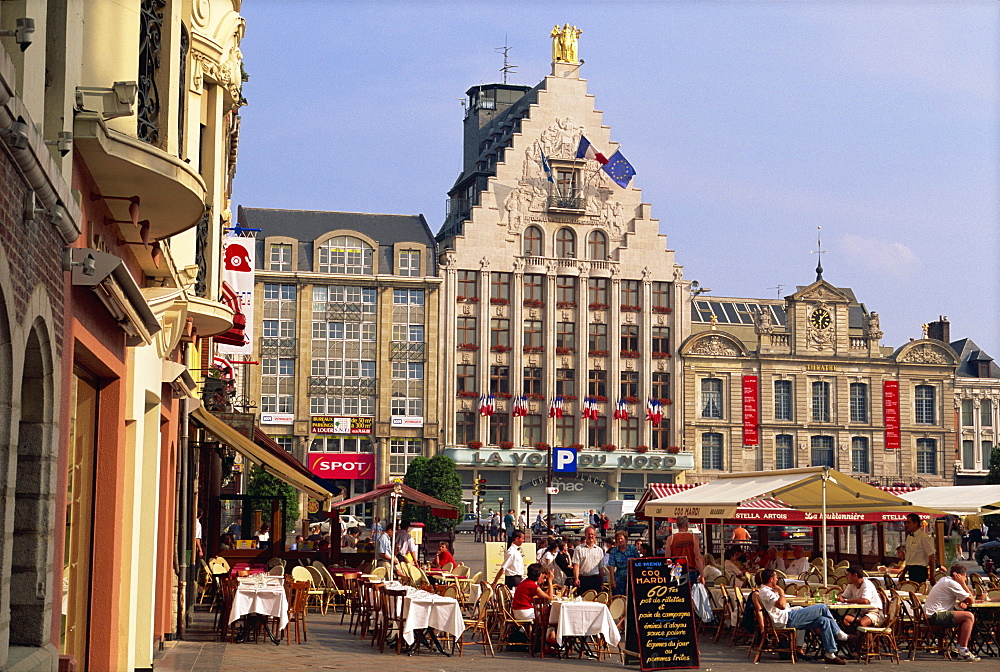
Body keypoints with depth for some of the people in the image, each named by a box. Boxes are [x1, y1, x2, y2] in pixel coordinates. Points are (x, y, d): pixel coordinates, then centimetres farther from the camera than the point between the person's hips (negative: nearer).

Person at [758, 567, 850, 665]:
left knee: (824, 621, 1)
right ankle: (839, 634, 12)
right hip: (787, 619, -11)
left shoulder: (767, 590, 21)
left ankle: (830, 654, 2)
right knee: (822, 608, -8)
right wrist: (781, 593, -11)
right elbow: (782, 605, -25)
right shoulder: (765, 592, -13)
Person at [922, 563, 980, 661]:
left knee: (968, 617, 18)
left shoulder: (945, 580, 17)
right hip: (935, 616, -10)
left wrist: (960, 602, 4)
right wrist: (963, 583, -4)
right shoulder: (953, 584, -14)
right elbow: (970, 600, -10)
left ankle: (958, 648, 16)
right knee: (969, 616, -19)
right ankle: (963, 651, -20)